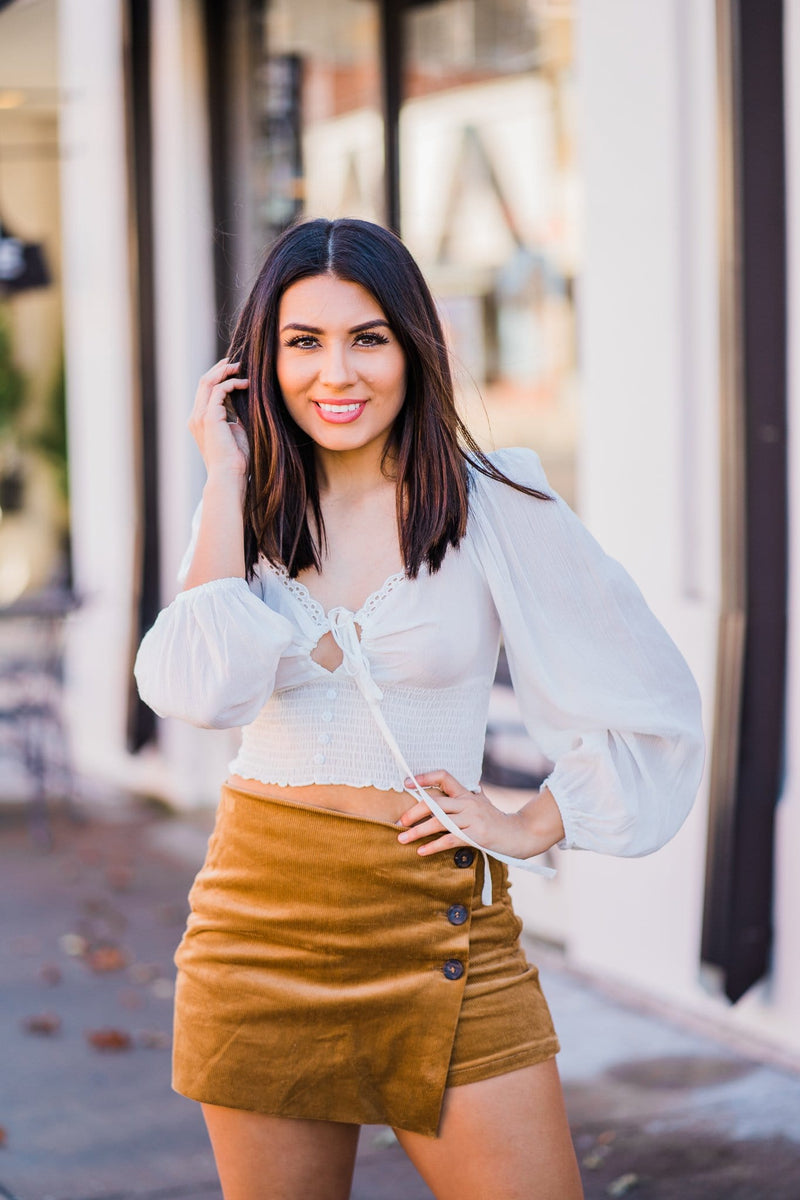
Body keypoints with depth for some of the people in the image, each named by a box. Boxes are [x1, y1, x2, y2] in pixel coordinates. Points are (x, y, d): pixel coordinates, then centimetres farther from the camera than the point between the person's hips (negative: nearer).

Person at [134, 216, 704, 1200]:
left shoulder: (496, 509, -3)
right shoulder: (246, 515, 4)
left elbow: (653, 704, 3)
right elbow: (202, 688, -16)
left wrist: (532, 827, -2)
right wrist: (226, 476, -10)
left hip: (434, 922, -2)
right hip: (261, 923, 2)